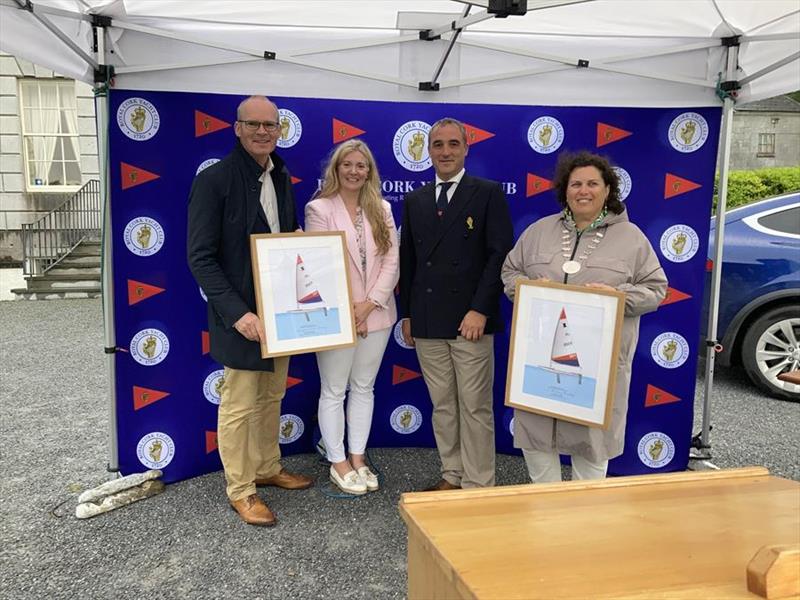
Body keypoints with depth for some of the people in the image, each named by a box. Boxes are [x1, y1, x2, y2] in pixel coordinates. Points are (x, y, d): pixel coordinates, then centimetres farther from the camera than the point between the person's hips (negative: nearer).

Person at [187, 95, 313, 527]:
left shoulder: (281, 178, 9)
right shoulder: (214, 180, -13)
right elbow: (200, 257, -16)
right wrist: (237, 313, -23)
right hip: (241, 315, -7)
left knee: (271, 398, 20)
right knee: (239, 405, 6)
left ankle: (267, 468, 38)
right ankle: (240, 490, 22)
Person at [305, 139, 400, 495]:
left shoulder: (381, 209, 7)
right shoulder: (320, 208, -5)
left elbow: (391, 261, 2)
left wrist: (370, 303, -10)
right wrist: (346, 311, -12)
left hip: (376, 315, 4)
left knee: (364, 388, 13)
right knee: (334, 391, 6)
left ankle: (357, 458, 26)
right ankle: (338, 463, 20)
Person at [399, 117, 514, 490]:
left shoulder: (488, 193, 0)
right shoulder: (414, 200, 13)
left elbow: (501, 255, -7)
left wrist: (480, 310, -14)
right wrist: (406, 313, 12)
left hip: (471, 320, -4)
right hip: (427, 322, 5)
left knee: (475, 407, 1)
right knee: (442, 405, 12)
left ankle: (478, 485, 14)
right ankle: (452, 475, 25)